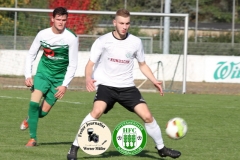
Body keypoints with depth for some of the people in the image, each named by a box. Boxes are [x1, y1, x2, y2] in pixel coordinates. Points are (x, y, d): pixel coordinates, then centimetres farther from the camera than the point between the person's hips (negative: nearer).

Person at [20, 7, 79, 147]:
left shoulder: (71, 38, -15)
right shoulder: (43, 34, -7)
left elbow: (73, 64, -11)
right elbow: (31, 54, 6)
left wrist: (65, 85, -17)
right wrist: (28, 75, -5)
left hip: (59, 77, -1)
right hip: (43, 72, 1)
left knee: (44, 111, -1)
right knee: (34, 102, -20)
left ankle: (30, 120, 35)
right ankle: (33, 138, -9)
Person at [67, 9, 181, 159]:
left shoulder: (136, 42, 0)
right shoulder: (103, 41, -8)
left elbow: (143, 65, 14)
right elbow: (90, 64, -5)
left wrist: (154, 81, -1)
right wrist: (88, 78, -26)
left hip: (127, 86, 3)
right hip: (106, 85, -3)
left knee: (147, 116, -7)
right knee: (97, 111, -29)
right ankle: (75, 147, -20)